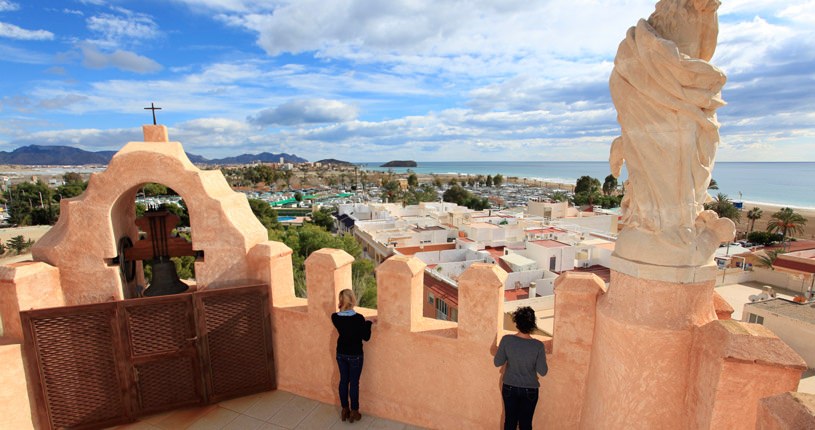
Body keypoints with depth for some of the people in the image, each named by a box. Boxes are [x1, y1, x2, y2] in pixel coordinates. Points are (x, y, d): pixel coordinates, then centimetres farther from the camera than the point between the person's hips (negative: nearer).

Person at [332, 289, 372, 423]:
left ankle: (345, 410, 32)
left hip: (341, 353, 4)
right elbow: (366, 337, -14)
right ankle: (354, 413, 24)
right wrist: (369, 323, -4)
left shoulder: (335, 317, -12)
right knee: (354, 382, 11)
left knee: (343, 380, 18)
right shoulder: (359, 318, -25)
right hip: (355, 355, -4)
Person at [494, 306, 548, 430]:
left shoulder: (506, 340, -19)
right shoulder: (538, 345, -21)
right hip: (529, 390, -1)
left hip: (509, 387, 1)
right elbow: (543, 372, -11)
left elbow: (497, 363, -8)